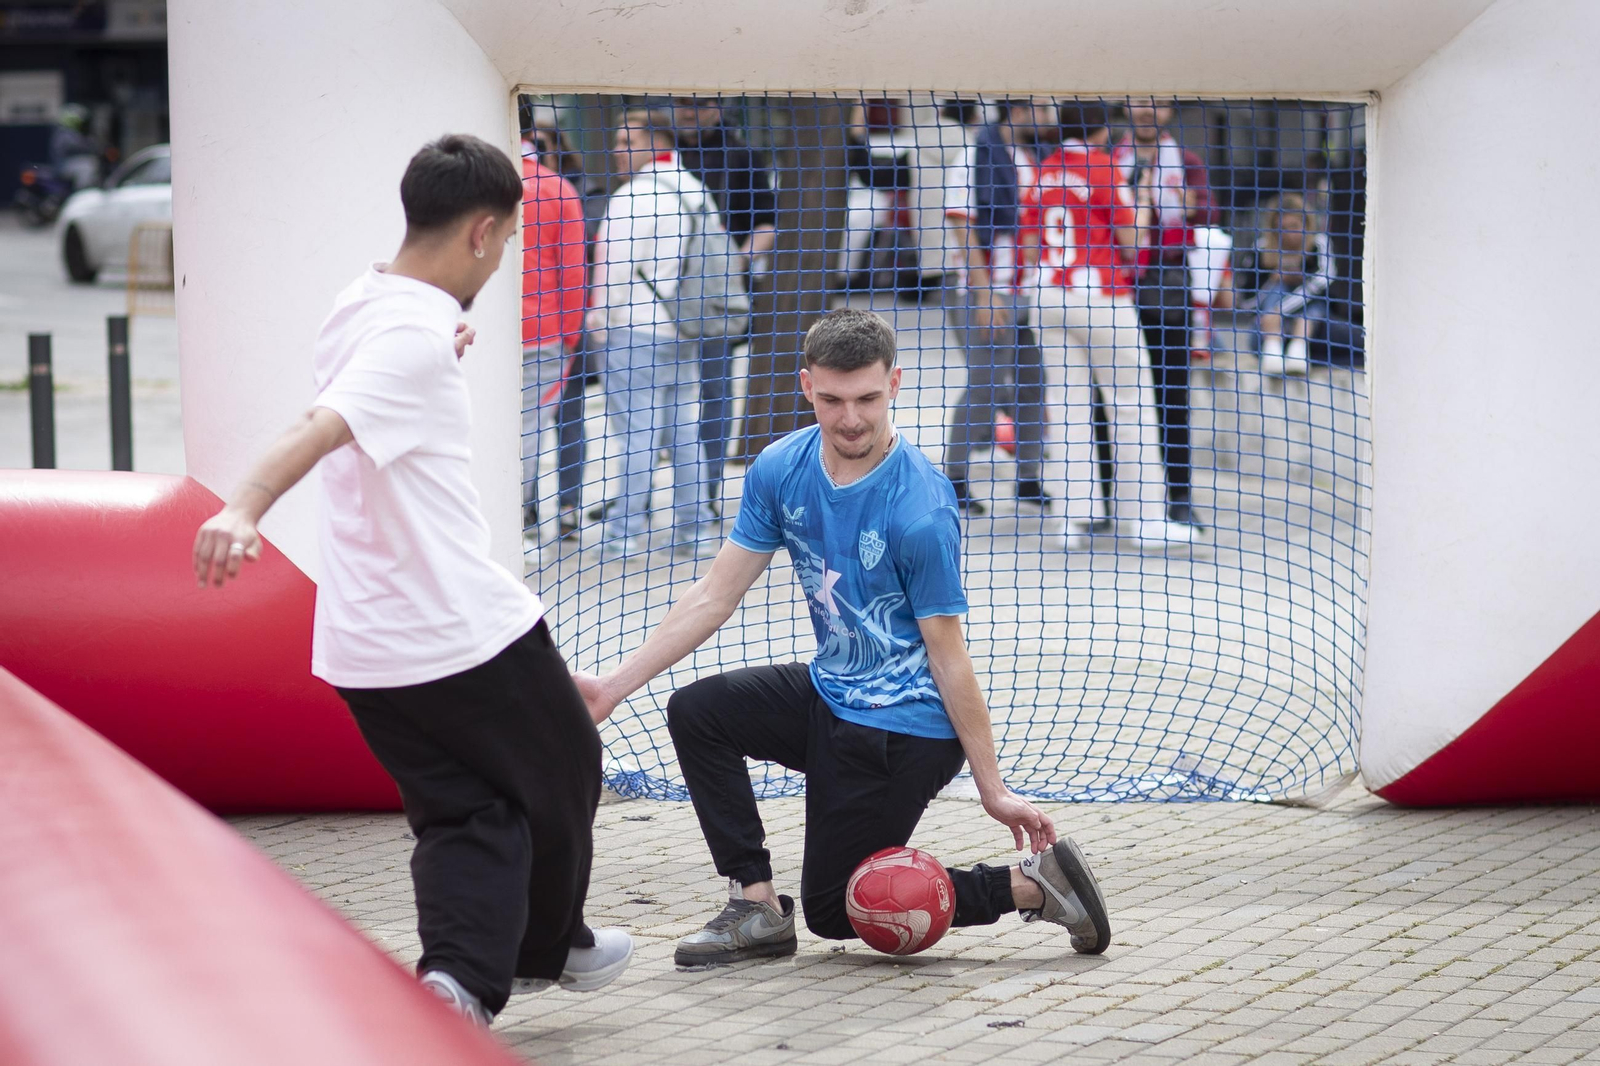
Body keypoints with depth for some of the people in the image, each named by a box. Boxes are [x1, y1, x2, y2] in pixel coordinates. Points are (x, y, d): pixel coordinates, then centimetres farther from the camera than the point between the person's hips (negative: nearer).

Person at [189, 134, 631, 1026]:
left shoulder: (358, 308, 8)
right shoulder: (417, 333, -20)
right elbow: (321, 429, -36)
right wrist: (245, 508, -49)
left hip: (364, 645, 8)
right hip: (465, 631, -8)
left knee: (464, 813, 12)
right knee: (562, 776, 17)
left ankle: (461, 977, -8)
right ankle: (545, 948, 36)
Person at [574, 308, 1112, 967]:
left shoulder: (921, 510, -25)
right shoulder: (780, 471, -5)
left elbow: (948, 658, -20)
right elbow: (715, 596, 1)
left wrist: (992, 790, -17)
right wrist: (616, 685, -4)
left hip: (903, 732, -7)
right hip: (830, 695, 7)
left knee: (834, 909, 0)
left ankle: (1029, 885, 6)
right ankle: (758, 908, 1)